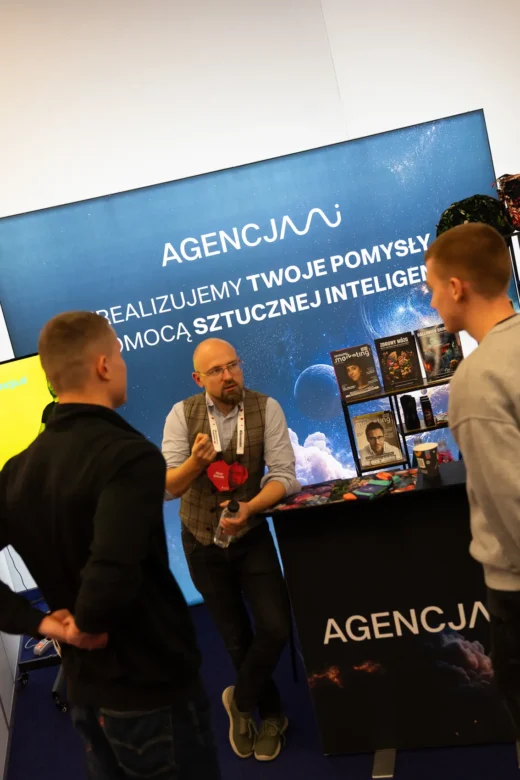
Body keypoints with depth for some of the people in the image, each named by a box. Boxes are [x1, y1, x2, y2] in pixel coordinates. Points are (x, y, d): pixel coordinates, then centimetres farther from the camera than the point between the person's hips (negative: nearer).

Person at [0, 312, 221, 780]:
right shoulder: (130, 455, -24)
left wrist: (39, 622, -4)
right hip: (152, 687, -7)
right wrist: (87, 625, -16)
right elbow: (113, 574, -37)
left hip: (85, 692, 7)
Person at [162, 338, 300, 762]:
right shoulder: (181, 415, -13)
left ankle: (241, 700, 22)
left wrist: (249, 508, -35)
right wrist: (196, 461, -36)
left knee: (276, 627, -9)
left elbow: (284, 475, -18)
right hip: (202, 541, 1)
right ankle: (271, 714, 39)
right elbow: (169, 487, -15)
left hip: (251, 534, -1)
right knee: (236, 636, 15)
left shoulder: (266, 408, -16)